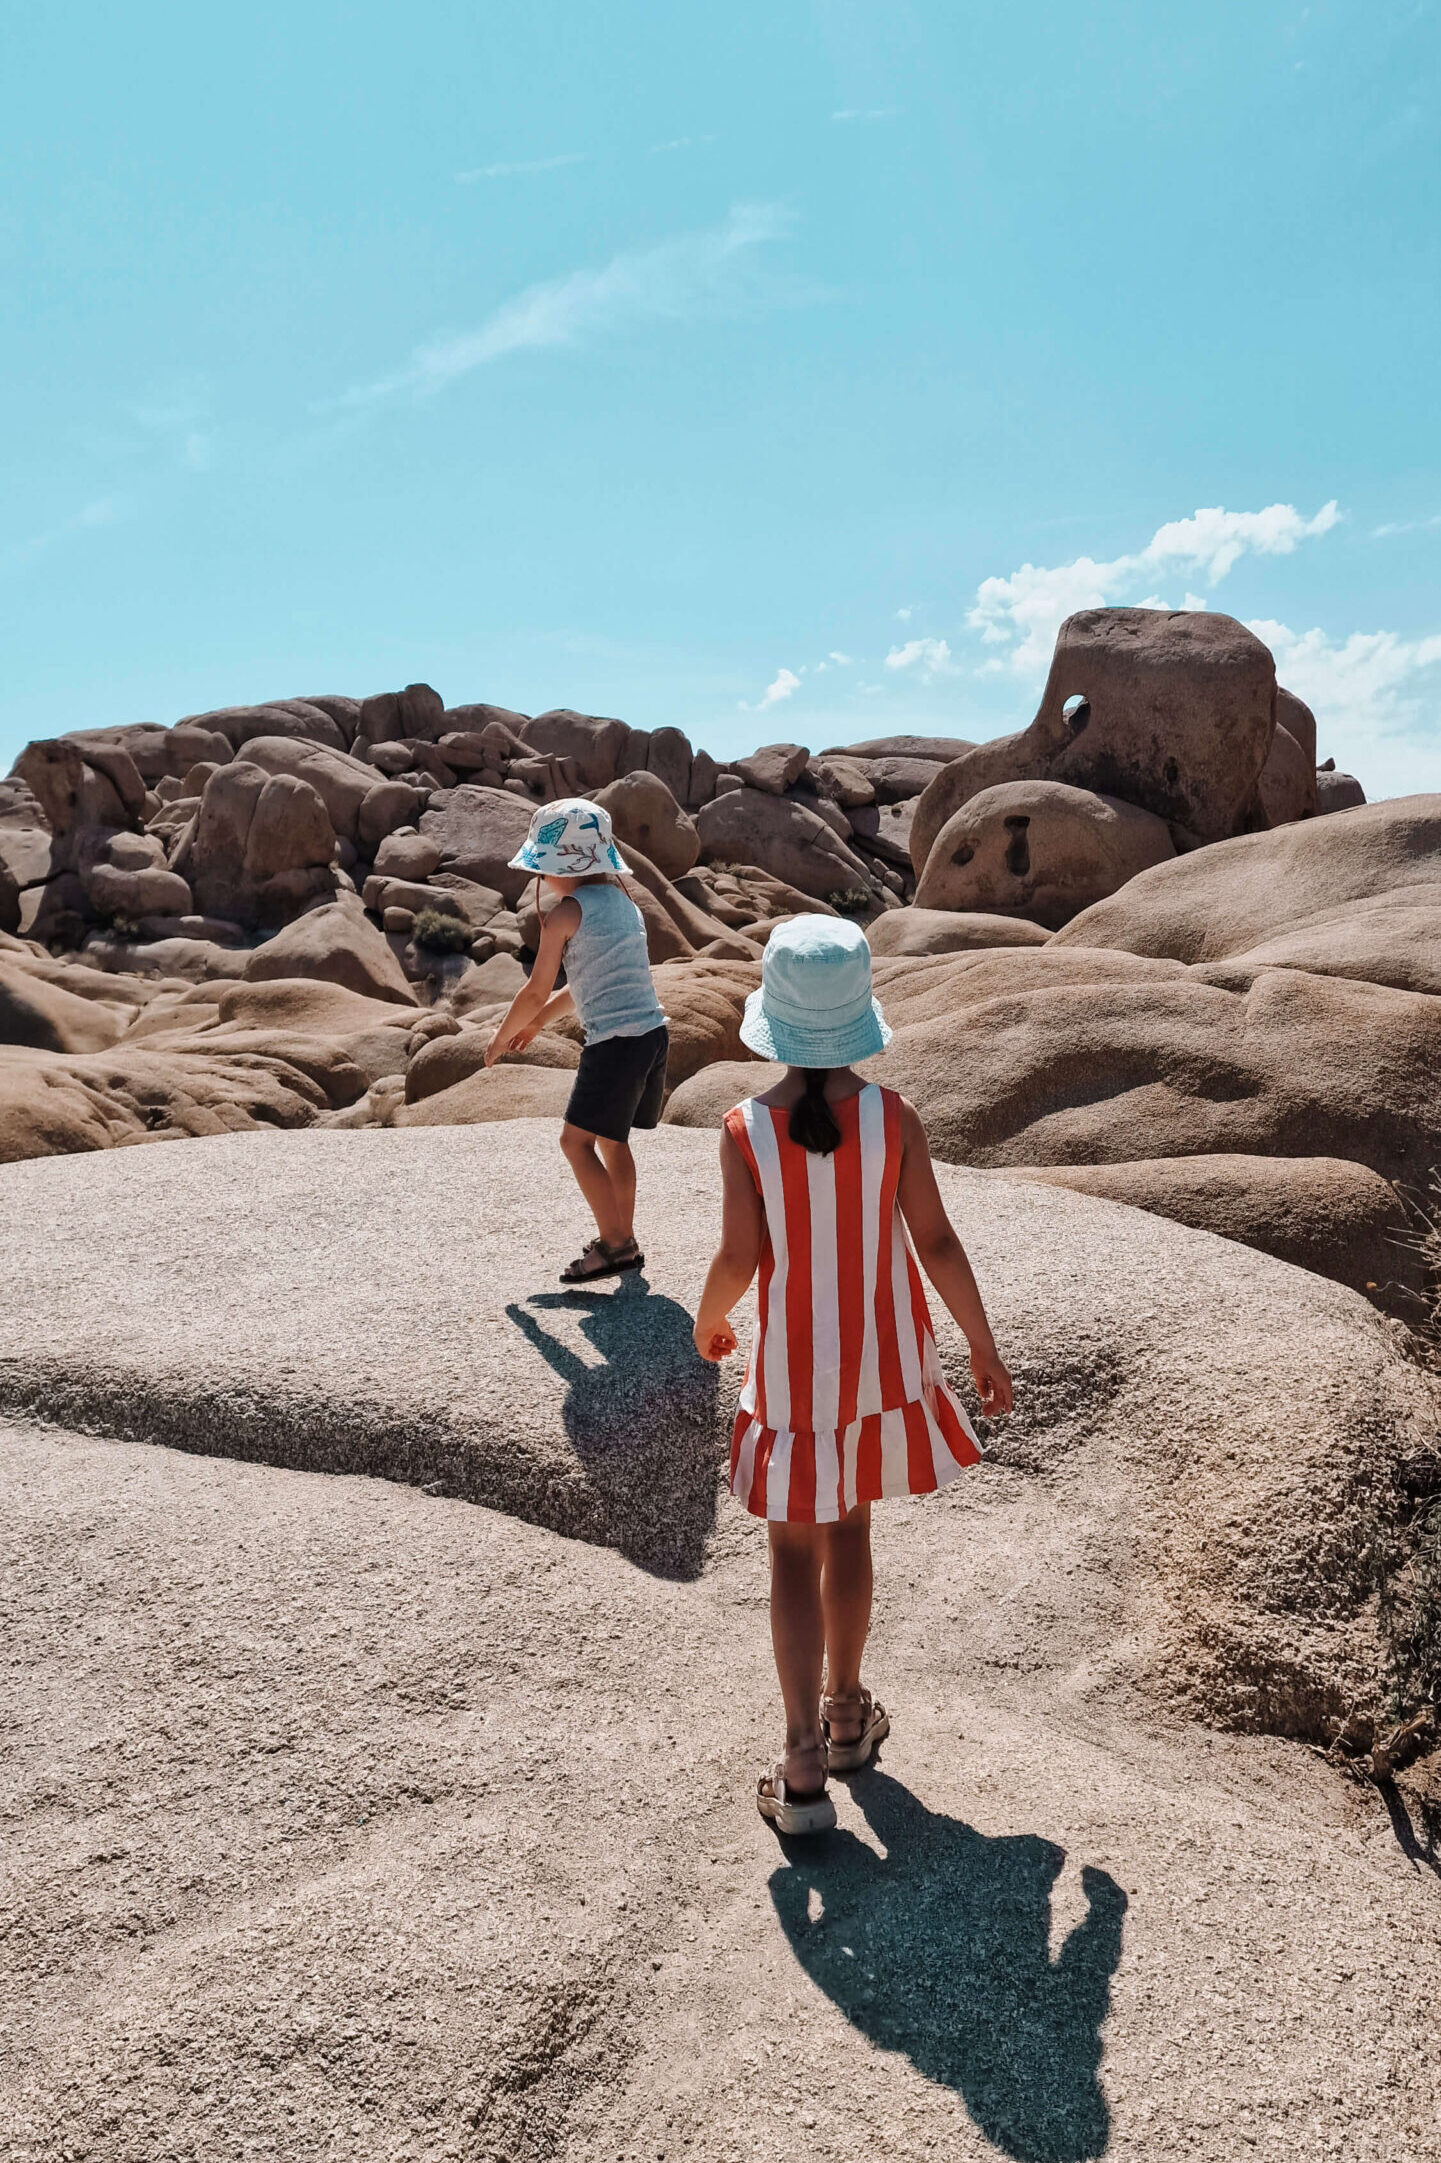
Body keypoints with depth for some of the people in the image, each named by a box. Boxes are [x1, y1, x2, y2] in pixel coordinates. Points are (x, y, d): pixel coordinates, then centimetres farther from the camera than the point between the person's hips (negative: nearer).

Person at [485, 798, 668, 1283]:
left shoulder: (567, 912, -8)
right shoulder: (622, 901, 17)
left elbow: (537, 990, -4)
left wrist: (501, 1038, 12)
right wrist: (535, 1023, 32)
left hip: (615, 1042, -9)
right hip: (654, 1033, 9)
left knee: (576, 1140, 0)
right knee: (611, 1138, 19)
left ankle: (615, 1243, 1)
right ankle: (623, 1240, 26)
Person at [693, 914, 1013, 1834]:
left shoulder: (746, 1130, -16)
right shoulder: (893, 1117, -13)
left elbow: (740, 1258, -14)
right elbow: (937, 1242, -10)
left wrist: (709, 1321, 8)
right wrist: (985, 1346, 3)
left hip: (795, 1361, -2)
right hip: (885, 1355, 2)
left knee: (796, 1549, 12)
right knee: (850, 1527, 22)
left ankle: (806, 1766, 10)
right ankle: (846, 1712, 38)